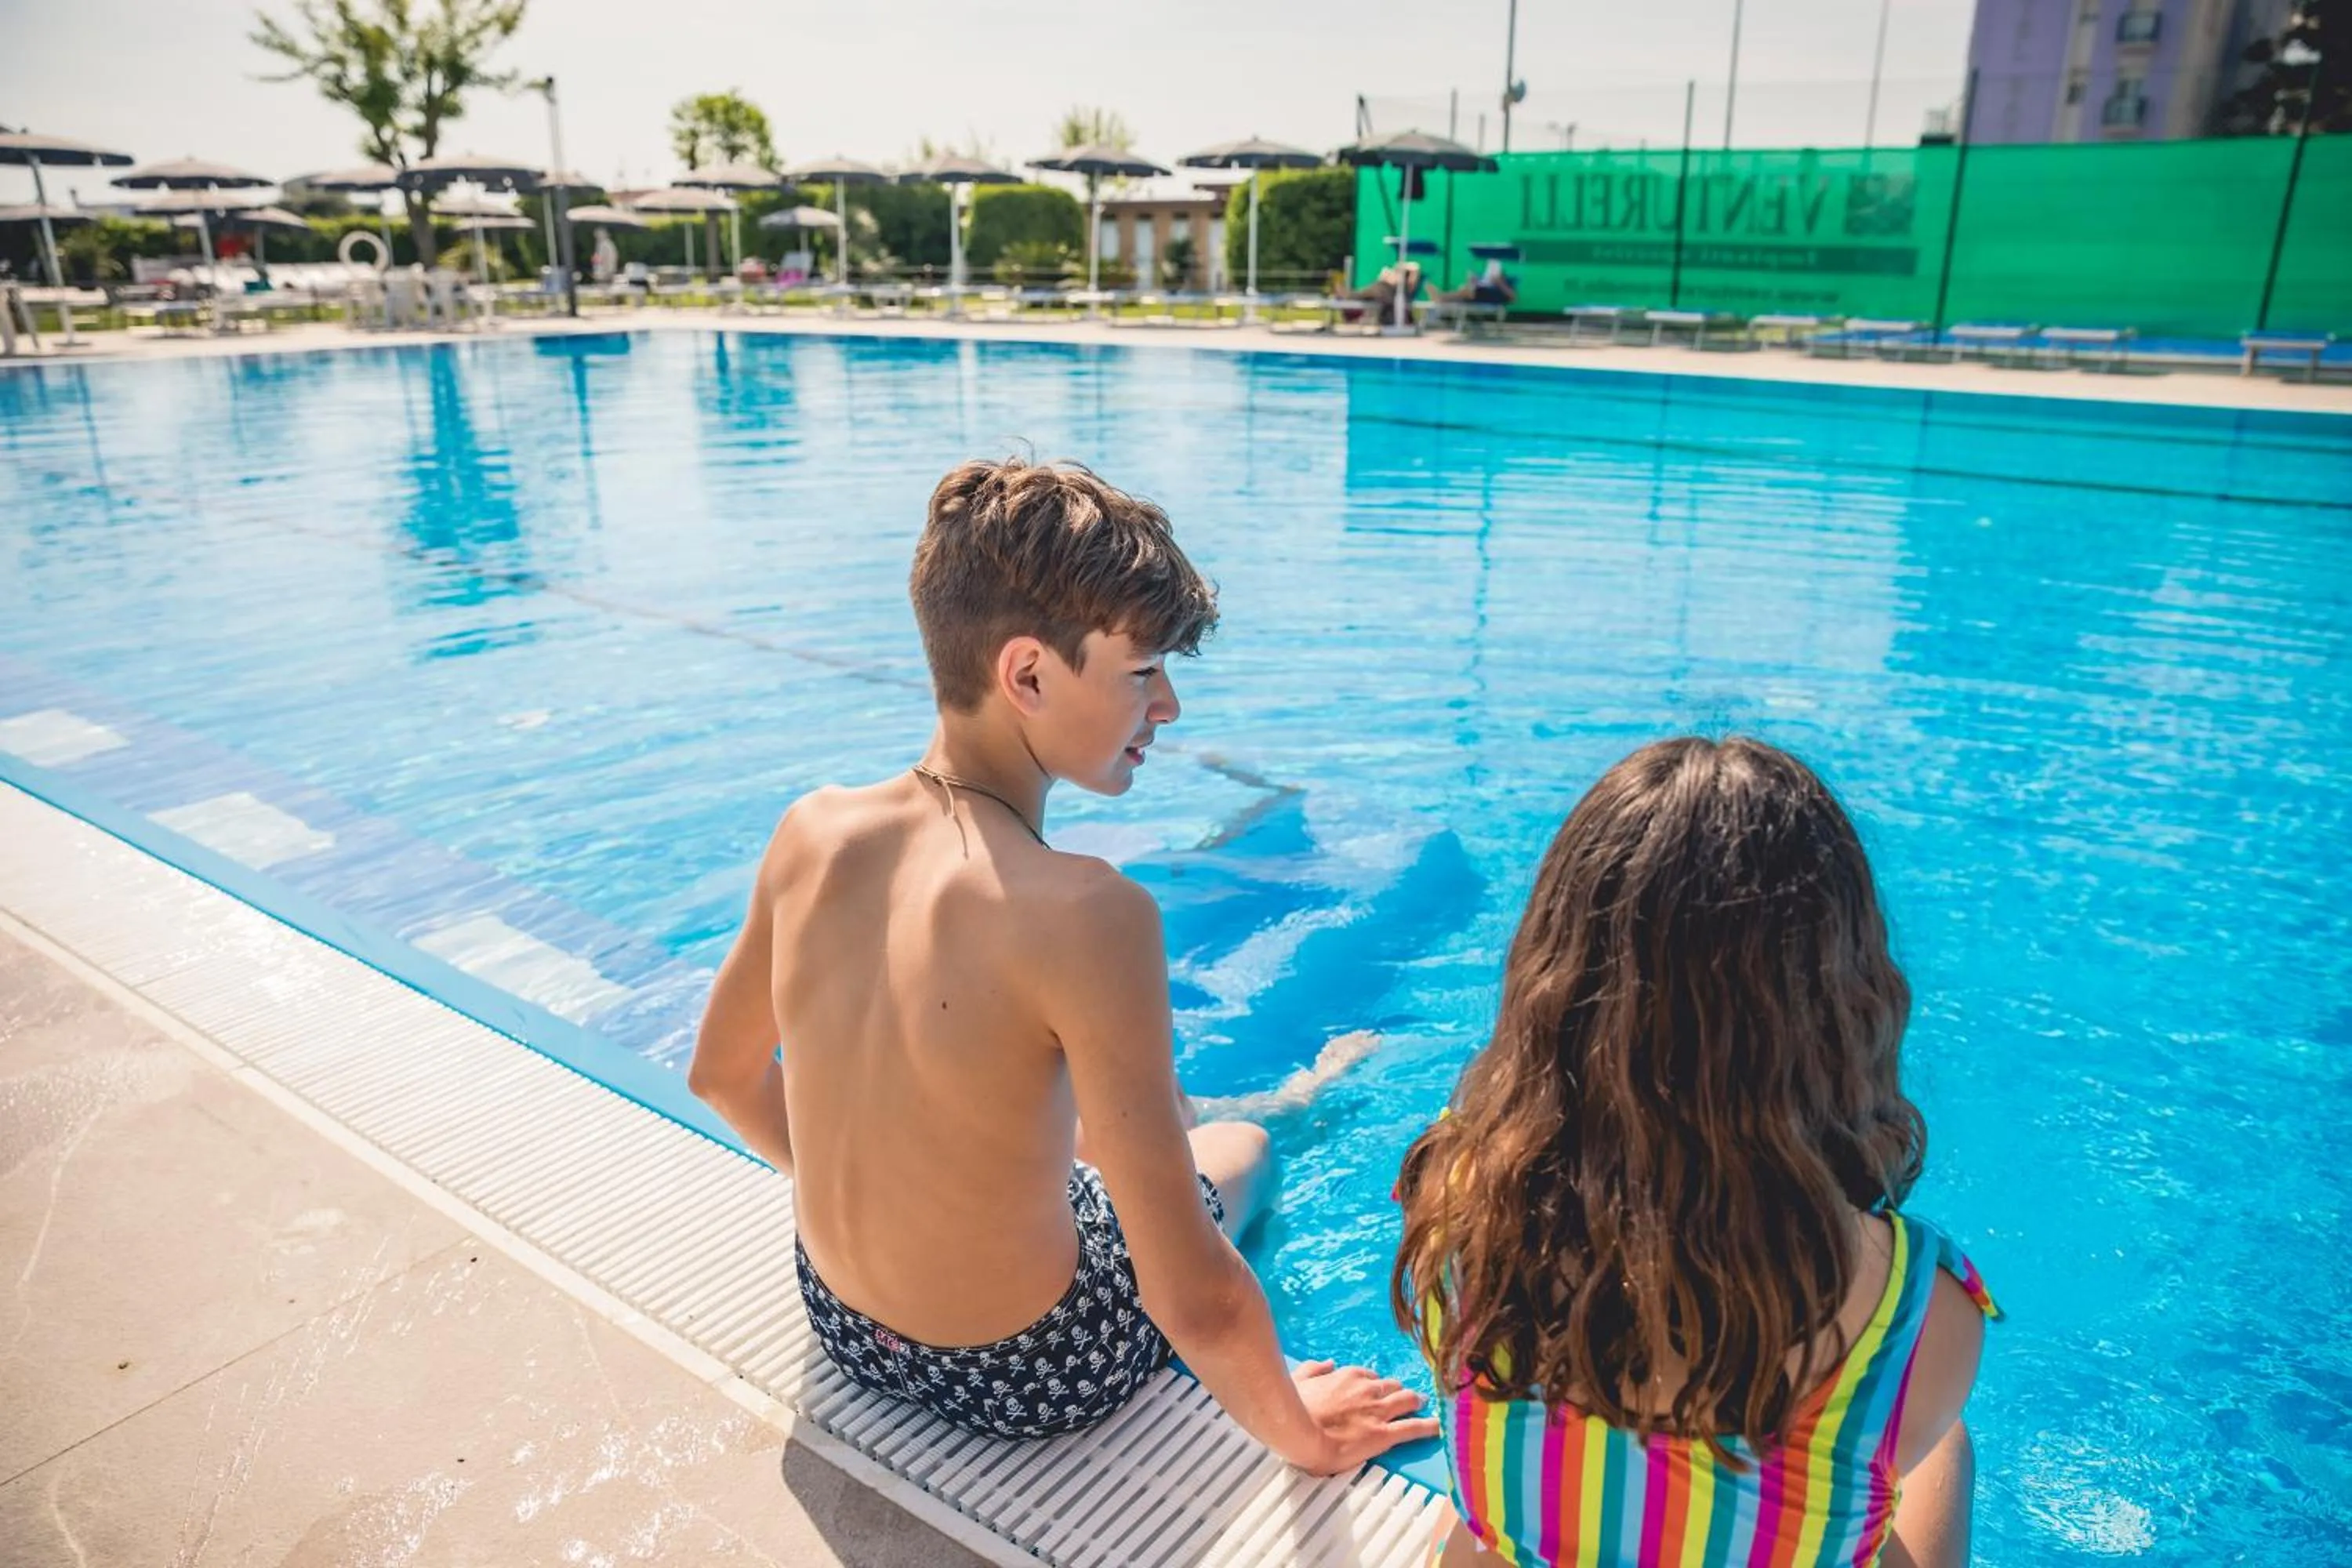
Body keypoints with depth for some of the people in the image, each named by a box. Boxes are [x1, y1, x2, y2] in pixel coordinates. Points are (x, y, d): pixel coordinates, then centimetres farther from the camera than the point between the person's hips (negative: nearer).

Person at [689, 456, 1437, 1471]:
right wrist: (1303, 1436, -10)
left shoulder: (810, 833, -15)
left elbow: (723, 1075, 3)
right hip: (1026, 1376, -5)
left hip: (840, 1318, 5)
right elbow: (1195, 1305, -30)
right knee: (1239, 1147, 26)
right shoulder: (1083, 915, -35)